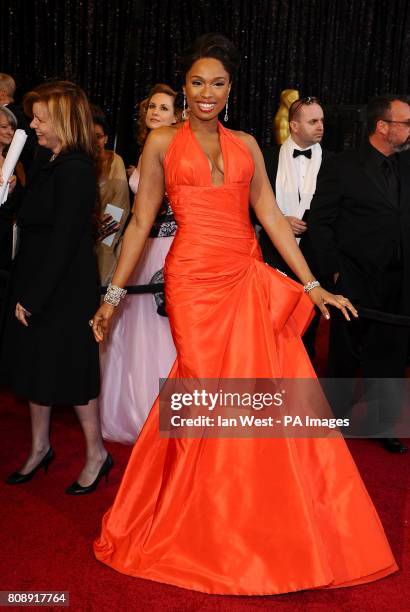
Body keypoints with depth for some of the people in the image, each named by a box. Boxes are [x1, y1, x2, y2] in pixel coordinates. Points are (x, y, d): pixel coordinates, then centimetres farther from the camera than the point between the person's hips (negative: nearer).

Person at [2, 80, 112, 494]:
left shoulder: (74, 170, -19)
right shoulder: (53, 165, 9)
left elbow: (64, 242, -22)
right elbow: (38, 228, 10)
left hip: (63, 292, -9)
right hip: (36, 287, 9)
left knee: (69, 371, 4)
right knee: (37, 367, 17)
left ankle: (96, 454, 22)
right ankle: (40, 448, 34)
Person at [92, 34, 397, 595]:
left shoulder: (246, 144, 15)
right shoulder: (162, 143, 7)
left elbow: (271, 216, 11)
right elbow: (141, 222, 5)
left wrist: (311, 285, 5)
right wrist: (114, 295, 2)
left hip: (249, 281, 3)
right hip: (193, 280, -3)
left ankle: (264, 532, 21)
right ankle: (203, 533, 20)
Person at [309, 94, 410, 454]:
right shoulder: (342, 167, -5)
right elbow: (321, 223, -6)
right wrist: (335, 271, -11)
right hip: (356, 283, -4)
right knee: (345, 358, 11)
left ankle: (381, 424, 26)